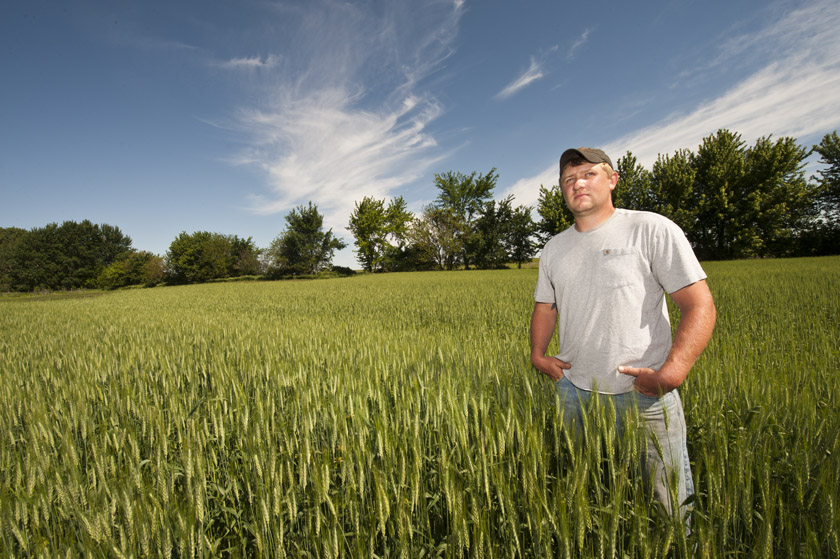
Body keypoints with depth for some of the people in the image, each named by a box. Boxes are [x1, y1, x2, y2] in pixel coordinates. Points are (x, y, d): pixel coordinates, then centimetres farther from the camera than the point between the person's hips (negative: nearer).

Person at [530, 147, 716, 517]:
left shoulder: (653, 230, -7)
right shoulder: (554, 248, 9)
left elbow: (700, 306, -10)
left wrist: (670, 374, -20)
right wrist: (538, 354, 4)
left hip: (645, 393, -4)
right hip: (575, 391, 5)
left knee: (670, 504, 8)